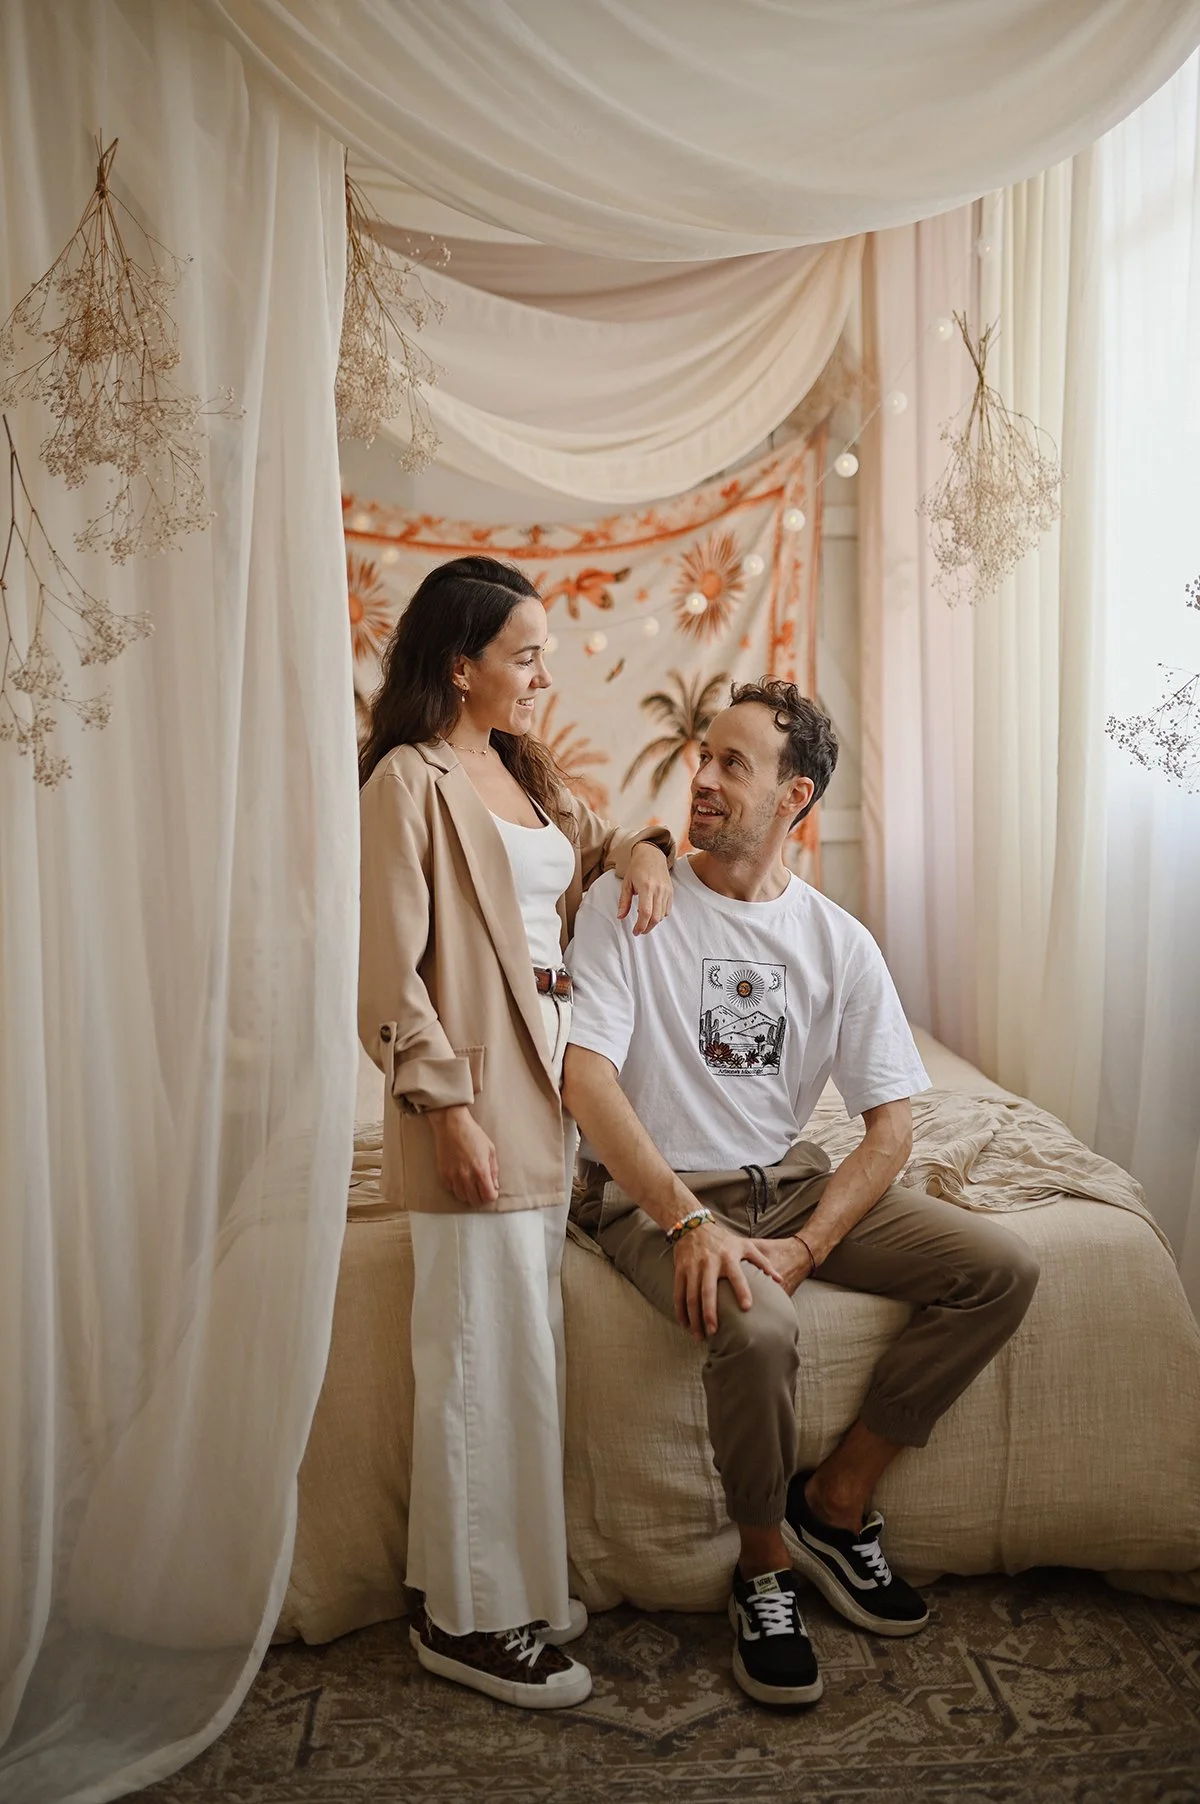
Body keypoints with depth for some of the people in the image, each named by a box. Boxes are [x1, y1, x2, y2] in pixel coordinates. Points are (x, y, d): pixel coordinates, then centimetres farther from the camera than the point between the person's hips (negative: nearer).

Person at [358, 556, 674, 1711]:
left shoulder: (520, 768, 13)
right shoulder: (409, 780, -12)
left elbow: (585, 840, 30)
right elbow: (390, 970, -15)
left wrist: (639, 846, 7)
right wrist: (447, 1105, -19)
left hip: (548, 1080, 9)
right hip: (475, 1097, -9)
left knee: (526, 1343, 16)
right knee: (486, 1353, 0)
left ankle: (516, 1584, 32)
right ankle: (468, 1616, 18)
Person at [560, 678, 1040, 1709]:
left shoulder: (840, 944, 2)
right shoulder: (630, 906, -7)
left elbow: (891, 1124, -1)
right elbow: (584, 1075, -17)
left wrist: (807, 1247, -16)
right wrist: (689, 1220, -28)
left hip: (790, 1184, 5)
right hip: (657, 1194, -4)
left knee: (1002, 1270, -9)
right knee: (757, 1328, -34)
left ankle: (837, 1501, 2)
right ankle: (766, 1566, -3)